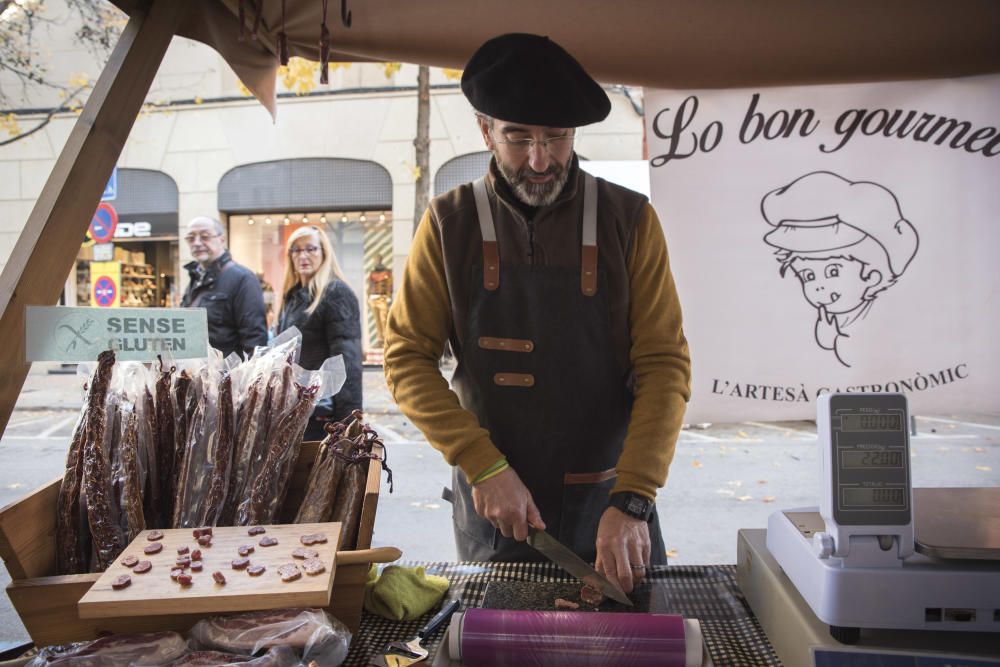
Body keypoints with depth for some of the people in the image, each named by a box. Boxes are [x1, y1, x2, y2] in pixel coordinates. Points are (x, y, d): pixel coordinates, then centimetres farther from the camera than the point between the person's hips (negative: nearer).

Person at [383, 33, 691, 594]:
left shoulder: (629, 221, -7)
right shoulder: (450, 224, -6)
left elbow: (665, 364, -11)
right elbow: (408, 359, -6)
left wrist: (631, 501, -21)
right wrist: (485, 467, -16)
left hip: (608, 499, 0)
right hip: (492, 500, 1)